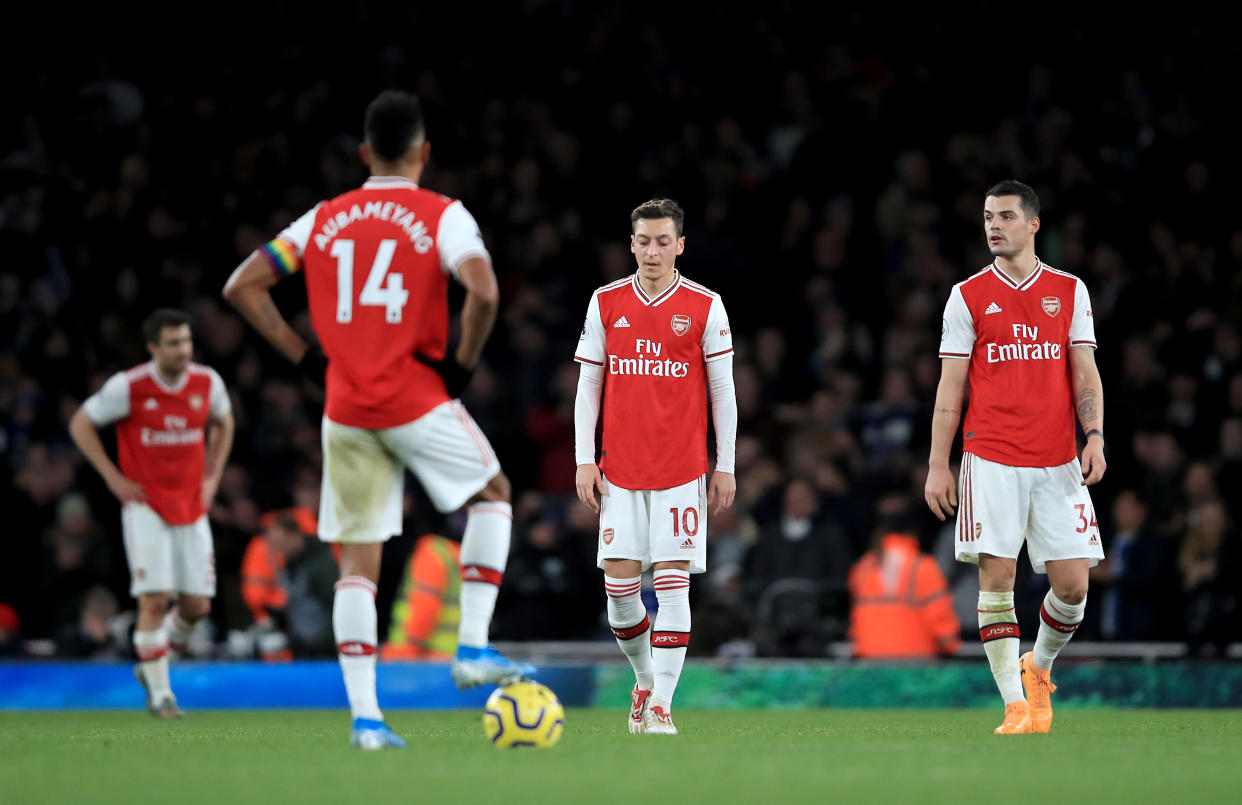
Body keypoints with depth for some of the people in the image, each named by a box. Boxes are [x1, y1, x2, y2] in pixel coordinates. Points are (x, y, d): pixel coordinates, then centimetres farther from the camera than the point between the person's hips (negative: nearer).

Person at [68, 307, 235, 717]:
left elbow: (223, 422, 20)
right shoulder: (128, 387, -13)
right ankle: (159, 691, -3)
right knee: (155, 599, -13)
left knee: (197, 604, 1)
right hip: (146, 506, -4)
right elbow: (80, 424, -1)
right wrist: (114, 478, -6)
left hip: (192, 508, 4)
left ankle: (152, 665, 26)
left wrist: (212, 476, 10)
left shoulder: (207, 383, -2)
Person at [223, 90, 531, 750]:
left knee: (357, 561, 6)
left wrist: (305, 358, 9)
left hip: (345, 410, 3)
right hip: (417, 400, -3)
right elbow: (483, 293, -21)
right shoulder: (442, 216, -3)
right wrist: (462, 364, -6)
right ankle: (473, 648, 9)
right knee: (492, 494, 21)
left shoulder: (325, 219, 10)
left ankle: (364, 715, -2)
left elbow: (242, 287, 8)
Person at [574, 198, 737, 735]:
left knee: (673, 584, -7)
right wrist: (585, 461, 2)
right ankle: (646, 679, 23)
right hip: (620, 470, 2)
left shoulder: (704, 306, 1)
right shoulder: (606, 303, 6)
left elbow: (723, 389, 4)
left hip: (682, 471, -2)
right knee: (618, 583, -1)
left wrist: (725, 467, 0)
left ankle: (661, 705, -4)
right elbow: (587, 384, 9)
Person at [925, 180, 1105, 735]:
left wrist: (1095, 438, -7)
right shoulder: (968, 295, 6)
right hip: (991, 460, -1)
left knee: (1072, 584, -3)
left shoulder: (1069, 291, 10)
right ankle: (1017, 704, -3)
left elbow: (1085, 374, 8)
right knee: (996, 575, -9)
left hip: (1058, 461, 1)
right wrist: (937, 466, 1)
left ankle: (1038, 667, 25)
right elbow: (950, 386, 6)